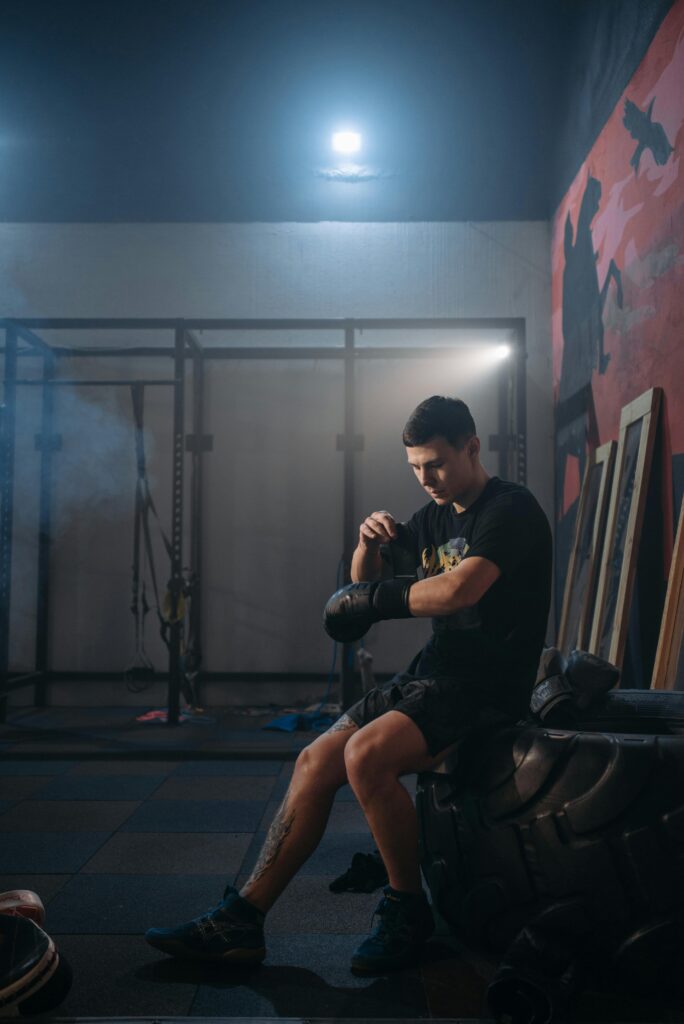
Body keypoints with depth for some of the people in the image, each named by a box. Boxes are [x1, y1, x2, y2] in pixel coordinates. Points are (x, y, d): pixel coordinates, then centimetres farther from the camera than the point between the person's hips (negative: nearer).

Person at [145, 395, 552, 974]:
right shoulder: (437, 515, 16)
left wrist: (370, 600, -12)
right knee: (317, 759, -5)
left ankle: (407, 911, -7)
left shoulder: (511, 509, -9)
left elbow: (457, 590, -25)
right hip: (430, 676, 8)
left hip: (485, 687, -8)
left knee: (366, 753, -29)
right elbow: (365, 580, 23)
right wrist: (370, 544, -1)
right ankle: (243, 919, 1)